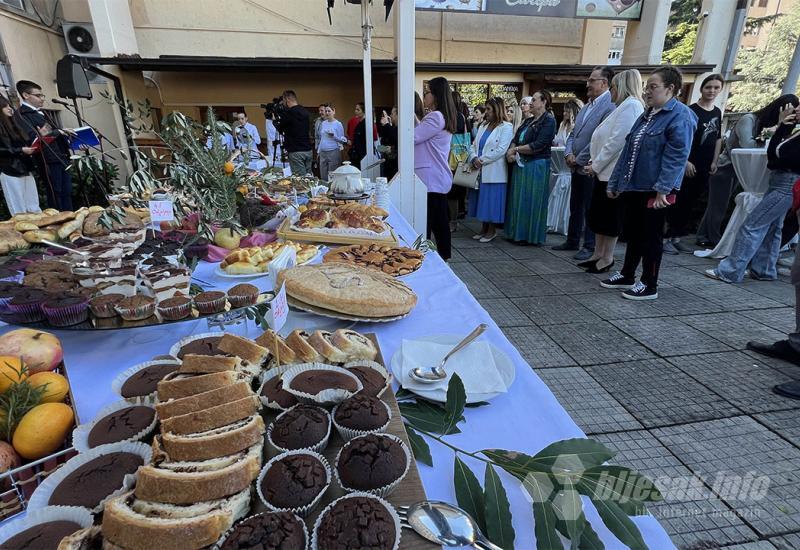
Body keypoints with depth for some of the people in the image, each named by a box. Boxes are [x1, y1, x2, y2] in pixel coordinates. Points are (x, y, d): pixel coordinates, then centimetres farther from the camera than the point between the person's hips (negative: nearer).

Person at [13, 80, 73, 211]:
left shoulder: (42, 113, 23)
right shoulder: (21, 114, -3)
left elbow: (56, 132, 23)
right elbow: (33, 137, -16)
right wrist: (59, 132, -15)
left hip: (62, 157, 7)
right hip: (48, 160, -7)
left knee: (67, 193, 7)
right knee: (55, 195, -5)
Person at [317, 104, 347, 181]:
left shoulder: (338, 124, -3)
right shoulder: (323, 123, 13)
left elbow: (342, 140, -2)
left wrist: (333, 135, -17)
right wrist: (318, 151, 18)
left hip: (334, 152, -5)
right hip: (323, 153, 5)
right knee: (323, 177, 7)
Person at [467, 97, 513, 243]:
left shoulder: (506, 127, -4)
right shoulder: (483, 126, 16)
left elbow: (501, 150, -14)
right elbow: (474, 145, 11)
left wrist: (481, 160, -14)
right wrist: (474, 158, -9)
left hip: (494, 172, -6)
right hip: (480, 171, 6)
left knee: (491, 200, -1)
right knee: (482, 199, 10)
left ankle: (491, 230, 11)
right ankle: (484, 228, 22)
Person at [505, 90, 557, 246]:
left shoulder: (548, 121, -7)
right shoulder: (528, 121, 16)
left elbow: (539, 145, -17)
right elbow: (515, 139, 10)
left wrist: (516, 149, -12)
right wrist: (510, 152, -10)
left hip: (536, 166, -7)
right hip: (520, 164, 8)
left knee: (532, 200, -2)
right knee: (518, 199, 9)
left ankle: (531, 236, 9)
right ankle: (518, 233, 19)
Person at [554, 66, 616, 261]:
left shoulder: (610, 106, -13)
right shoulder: (586, 106, 15)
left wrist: (579, 160, -14)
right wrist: (569, 154, -1)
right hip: (577, 167, 8)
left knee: (591, 209, 2)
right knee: (575, 207, 15)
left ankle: (590, 246, 13)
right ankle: (572, 241, 27)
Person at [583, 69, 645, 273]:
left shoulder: (631, 105, -10)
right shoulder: (623, 106, 20)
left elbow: (617, 140, -18)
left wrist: (596, 165, -14)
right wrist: (594, 161, 8)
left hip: (614, 172, -9)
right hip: (605, 171, 9)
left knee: (610, 217, -1)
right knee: (598, 214, 11)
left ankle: (607, 258, 8)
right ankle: (598, 254, 19)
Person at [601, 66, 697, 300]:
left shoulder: (680, 116, -10)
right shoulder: (647, 115, 16)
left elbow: (676, 156, -18)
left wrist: (662, 189, -25)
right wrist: (615, 182, 15)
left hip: (653, 190, -8)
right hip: (632, 186, 8)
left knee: (650, 237, 2)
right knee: (632, 233, 15)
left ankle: (649, 285, 14)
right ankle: (627, 276, 29)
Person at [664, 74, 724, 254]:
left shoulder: (717, 112, 15)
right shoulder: (691, 110, -6)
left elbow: (718, 138, 21)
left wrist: (714, 162, 12)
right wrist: (686, 161, -17)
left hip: (704, 167, 7)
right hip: (687, 165, -7)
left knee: (690, 204, 9)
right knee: (677, 202, -6)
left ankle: (677, 237, 16)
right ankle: (666, 237, 0)